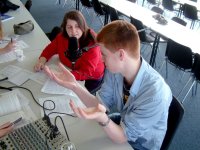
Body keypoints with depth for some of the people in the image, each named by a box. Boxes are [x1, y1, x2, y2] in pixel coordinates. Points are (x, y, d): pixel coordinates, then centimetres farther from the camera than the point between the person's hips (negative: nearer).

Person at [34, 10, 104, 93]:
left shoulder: (92, 44, -28)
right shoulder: (62, 37, -13)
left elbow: (86, 73, -33)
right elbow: (50, 49, 5)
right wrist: (42, 60, -17)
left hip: (91, 79, -5)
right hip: (70, 71, 5)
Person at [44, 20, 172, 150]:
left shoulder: (155, 94, -38)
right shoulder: (116, 68, -20)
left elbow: (122, 137, -28)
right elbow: (103, 104, -12)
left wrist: (102, 118, -49)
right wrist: (74, 85, -25)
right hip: (124, 122, 5)